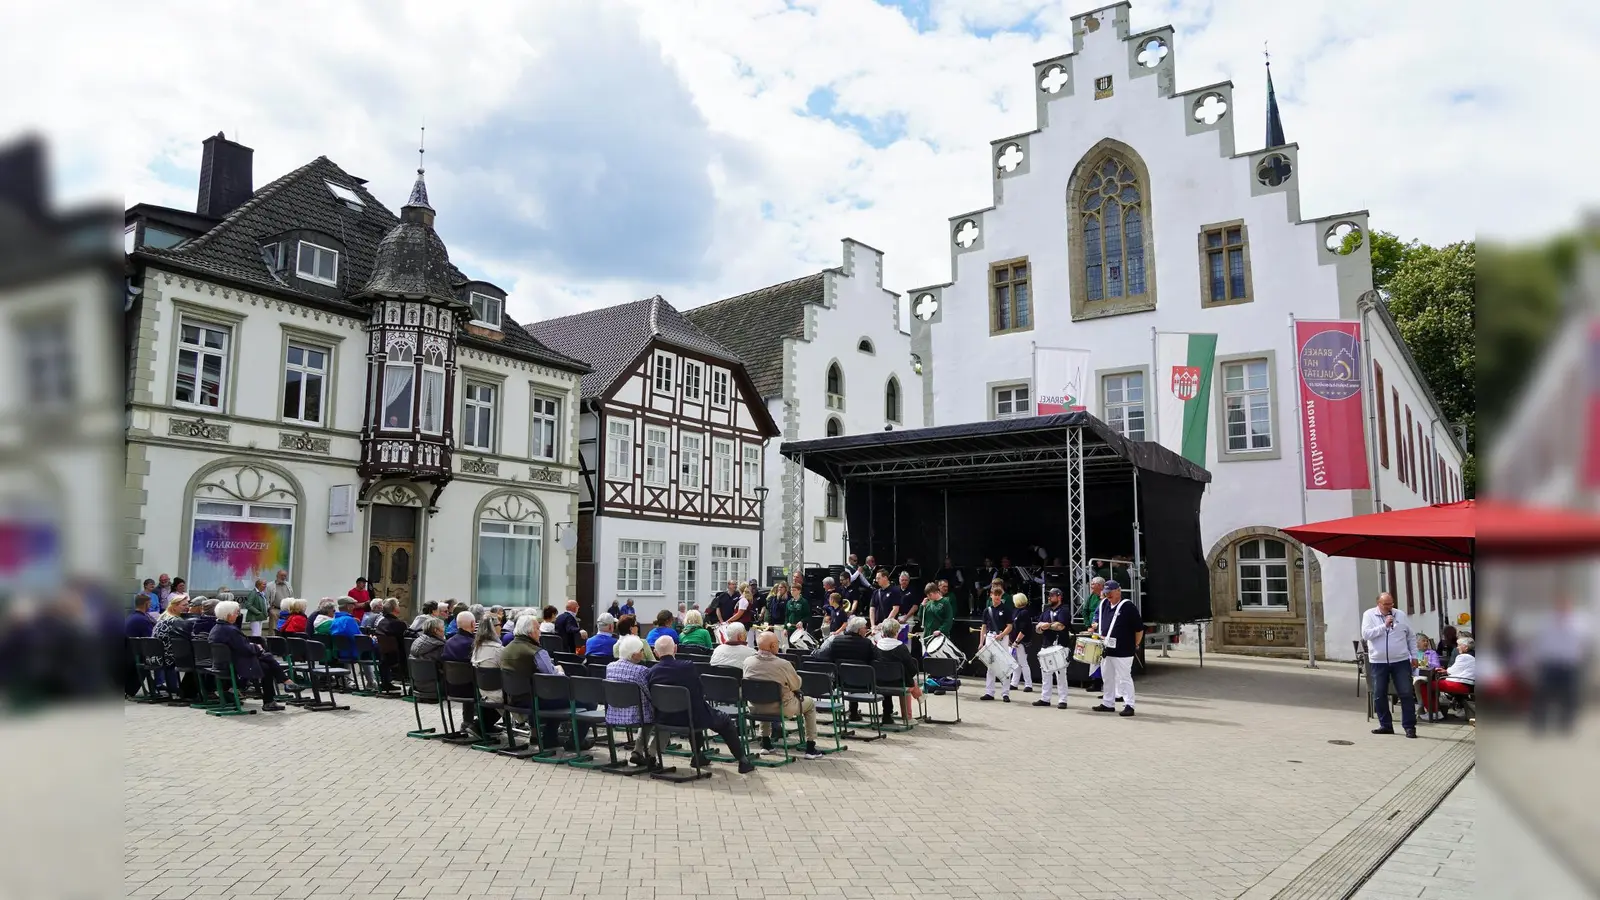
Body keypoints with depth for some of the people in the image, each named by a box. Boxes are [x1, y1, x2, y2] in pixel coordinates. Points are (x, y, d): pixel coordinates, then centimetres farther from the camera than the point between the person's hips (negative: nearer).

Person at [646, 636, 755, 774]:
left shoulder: (651, 672, -11)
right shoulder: (688, 667, -18)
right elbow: (702, 692, -2)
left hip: (666, 720, 4)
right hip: (692, 718, -4)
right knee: (725, 721, 22)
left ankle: (698, 756, 40)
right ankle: (743, 761, 22)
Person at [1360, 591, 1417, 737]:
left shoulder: (1401, 615, 7)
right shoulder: (1369, 615, 0)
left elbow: (1411, 637, 14)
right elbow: (1366, 634, -13)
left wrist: (1414, 655, 10)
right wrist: (1384, 626, -18)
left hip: (1401, 661, 1)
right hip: (1378, 662, -1)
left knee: (1406, 693, -2)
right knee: (1379, 695, 4)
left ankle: (1409, 726, 5)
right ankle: (1386, 725, 16)